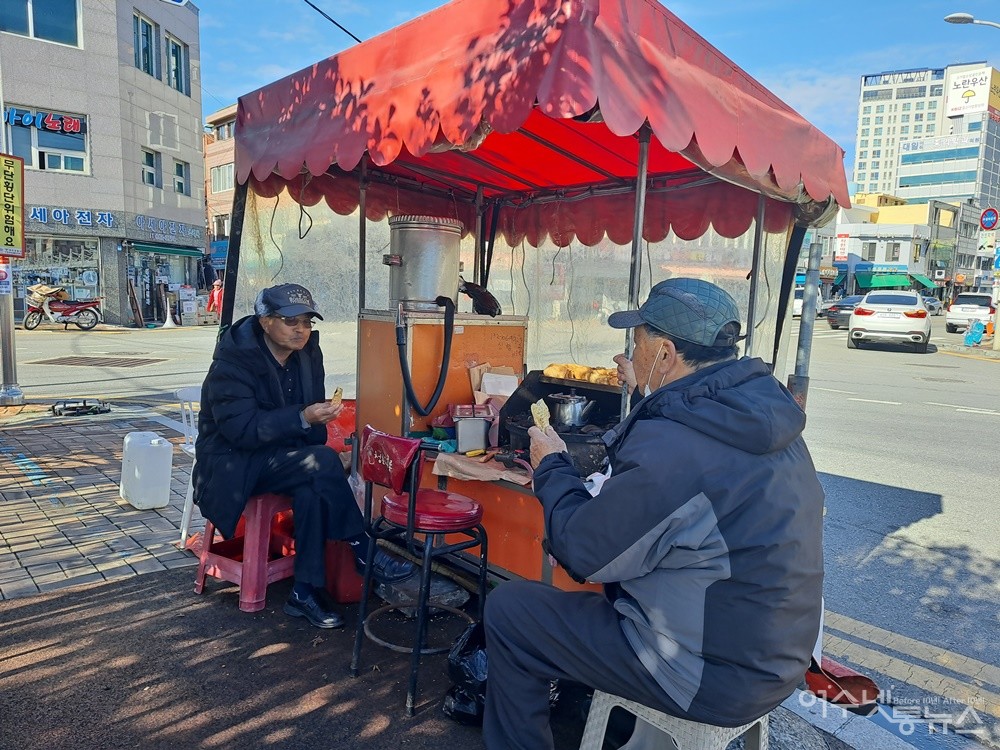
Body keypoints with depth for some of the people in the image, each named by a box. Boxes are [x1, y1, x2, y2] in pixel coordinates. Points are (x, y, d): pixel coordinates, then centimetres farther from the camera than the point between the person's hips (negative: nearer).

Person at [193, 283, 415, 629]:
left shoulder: (308, 353, 3)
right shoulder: (233, 361, -17)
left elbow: (310, 422, 12)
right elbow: (241, 429, -26)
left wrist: (319, 416, -11)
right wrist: (303, 418, -36)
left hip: (283, 456, 6)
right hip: (234, 463, -6)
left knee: (311, 491, -28)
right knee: (323, 462, -30)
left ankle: (306, 591, -17)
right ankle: (363, 551, -19)